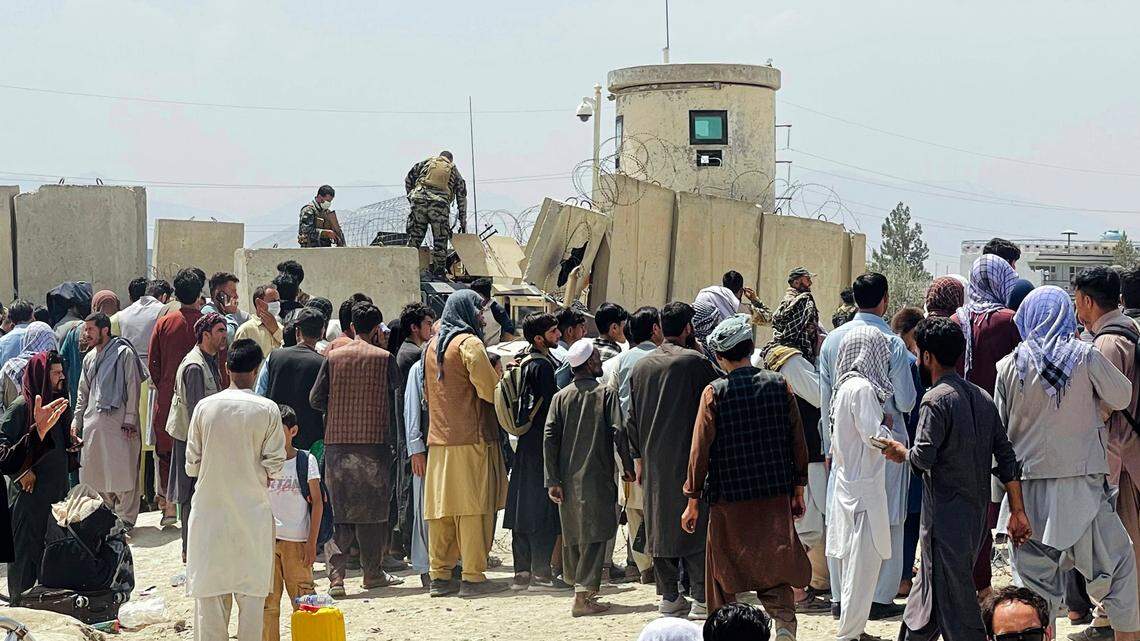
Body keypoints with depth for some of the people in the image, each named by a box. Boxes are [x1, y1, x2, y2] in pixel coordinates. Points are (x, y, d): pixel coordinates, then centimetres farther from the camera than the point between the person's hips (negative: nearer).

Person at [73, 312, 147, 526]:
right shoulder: (89, 358, 17)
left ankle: (125, 519, -1)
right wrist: (77, 420, 15)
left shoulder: (124, 353, -3)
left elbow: (133, 387, -6)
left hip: (118, 421, -6)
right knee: (95, 471, 7)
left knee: (122, 471, -6)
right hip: (93, 421, 6)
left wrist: (130, 419, -12)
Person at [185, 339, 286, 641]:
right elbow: (274, 464, -7)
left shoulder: (205, 407, -5)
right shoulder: (267, 410, -9)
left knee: (209, 587, 7)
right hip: (252, 508, -1)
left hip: (210, 508, 1)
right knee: (251, 589, 7)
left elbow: (192, 464, 0)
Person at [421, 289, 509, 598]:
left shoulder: (432, 345, 15)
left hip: (438, 438, 7)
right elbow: (490, 390, -14)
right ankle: (473, 577, -4)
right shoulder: (469, 343, -9)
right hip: (471, 437, -7)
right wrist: (501, 371, 4)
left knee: (441, 508, 8)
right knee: (473, 508, -4)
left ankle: (440, 575, 9)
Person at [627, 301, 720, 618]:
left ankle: (669, 597, 12)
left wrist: (639, 459, 18)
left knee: (661, 525, 10)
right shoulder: (696, 361, -9)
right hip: (691, 459, -5)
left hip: (654, 461, 5)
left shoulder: (640, 366, 10)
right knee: (695, 524, -2)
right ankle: (701, 598, -6)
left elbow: (632, 419, 13)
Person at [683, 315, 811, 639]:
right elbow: (798, 441, 5)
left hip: (729, 496, -2)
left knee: (724, 575, 11)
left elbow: (700, 448, -5)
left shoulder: (714, 393, -8)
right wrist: (798, 489, 15)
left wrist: (692, 501, 2)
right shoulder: (779, 384, 0)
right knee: (775, 564, 7)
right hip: (776, 494, 2)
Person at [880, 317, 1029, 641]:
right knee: (930, 586, 20)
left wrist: (901, 452, 1)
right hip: (977, 511, 8)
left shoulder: (935, 399, -14)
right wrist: (1017, 510, 11)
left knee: (954, 596, -2)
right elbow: (1006, 456, 9)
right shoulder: (982, 397, 10)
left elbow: (923, 457, -21)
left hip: (945, 512, -8)